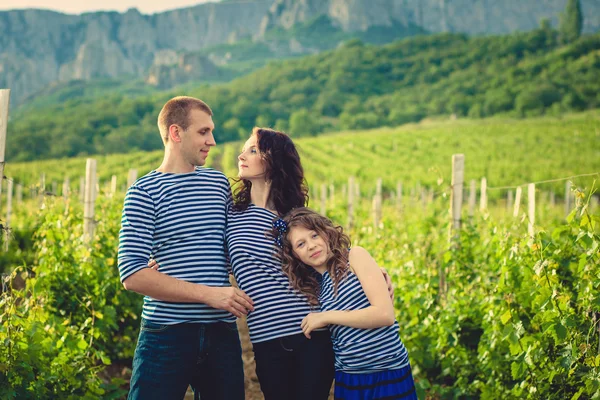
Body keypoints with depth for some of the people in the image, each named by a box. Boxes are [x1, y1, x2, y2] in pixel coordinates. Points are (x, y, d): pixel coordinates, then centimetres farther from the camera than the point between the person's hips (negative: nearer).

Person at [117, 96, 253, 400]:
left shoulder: (219, 183, 12)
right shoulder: (144, 192, -3)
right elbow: (132, 275, -12)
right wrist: (207, 294, -16)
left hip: (222, 335, 5)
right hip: (166, 337, -4)